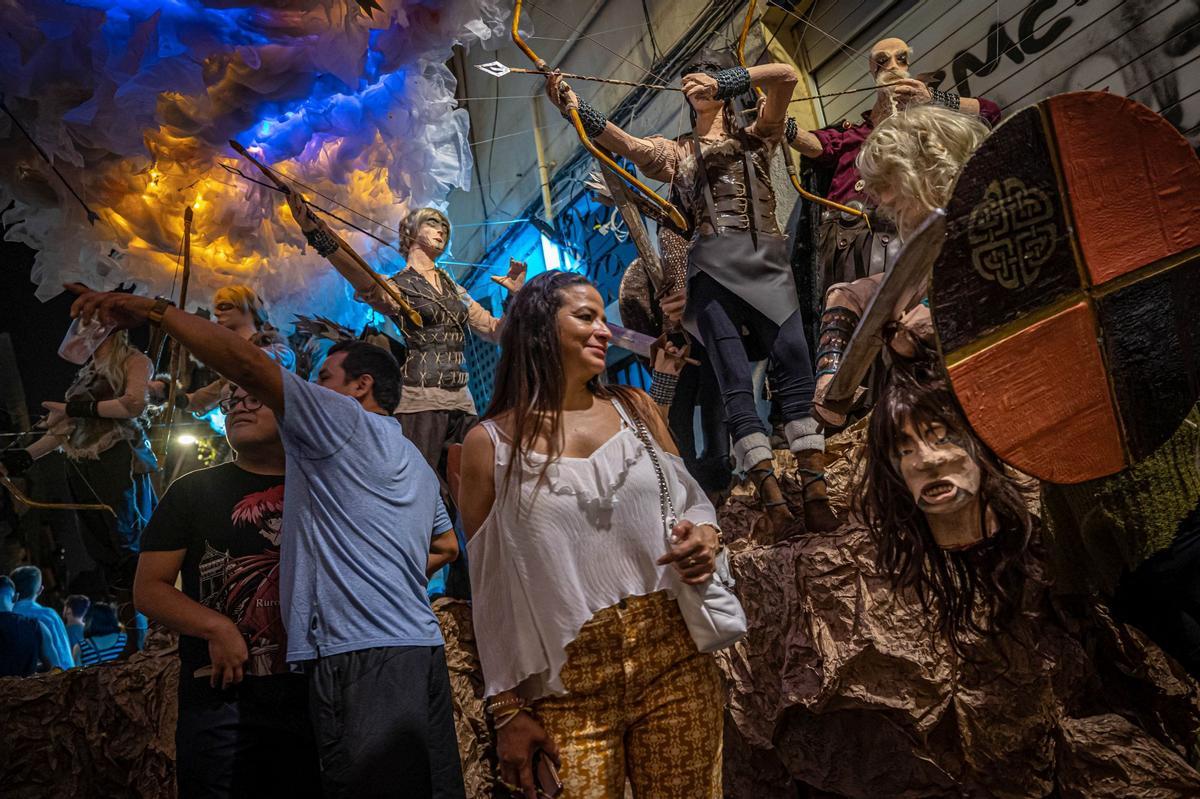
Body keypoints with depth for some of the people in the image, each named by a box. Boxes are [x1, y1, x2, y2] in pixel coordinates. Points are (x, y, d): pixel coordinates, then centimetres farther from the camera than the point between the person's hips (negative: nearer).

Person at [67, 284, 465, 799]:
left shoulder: (343, 420, -2)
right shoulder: (418, 464, 24)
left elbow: (248, 364, -10)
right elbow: (447, 547, 30)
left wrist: (151, 309, -3)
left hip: (360, 655, -9)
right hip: (422, 648, 9)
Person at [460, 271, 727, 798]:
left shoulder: (635, 408, 8)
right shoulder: (491, 443, -1)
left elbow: (691, 501, 15)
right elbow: (492, 589, 0)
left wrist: (705, 535, -9)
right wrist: (507, 711, -1)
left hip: (674, 662, 3)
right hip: (568, 688, -2)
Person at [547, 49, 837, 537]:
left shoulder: (756, 136, 20)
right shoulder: (676, 153, 20)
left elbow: (785, 75, 4)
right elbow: (620, 142, 3)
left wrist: (721, 80, -7)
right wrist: (572, 107, -11)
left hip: (766, 262, 0)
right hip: (712, 269, 0)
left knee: (793, 373, -11)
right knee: (735, 382, -9)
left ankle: (817, 495, -12)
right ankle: (772, 499, -11)